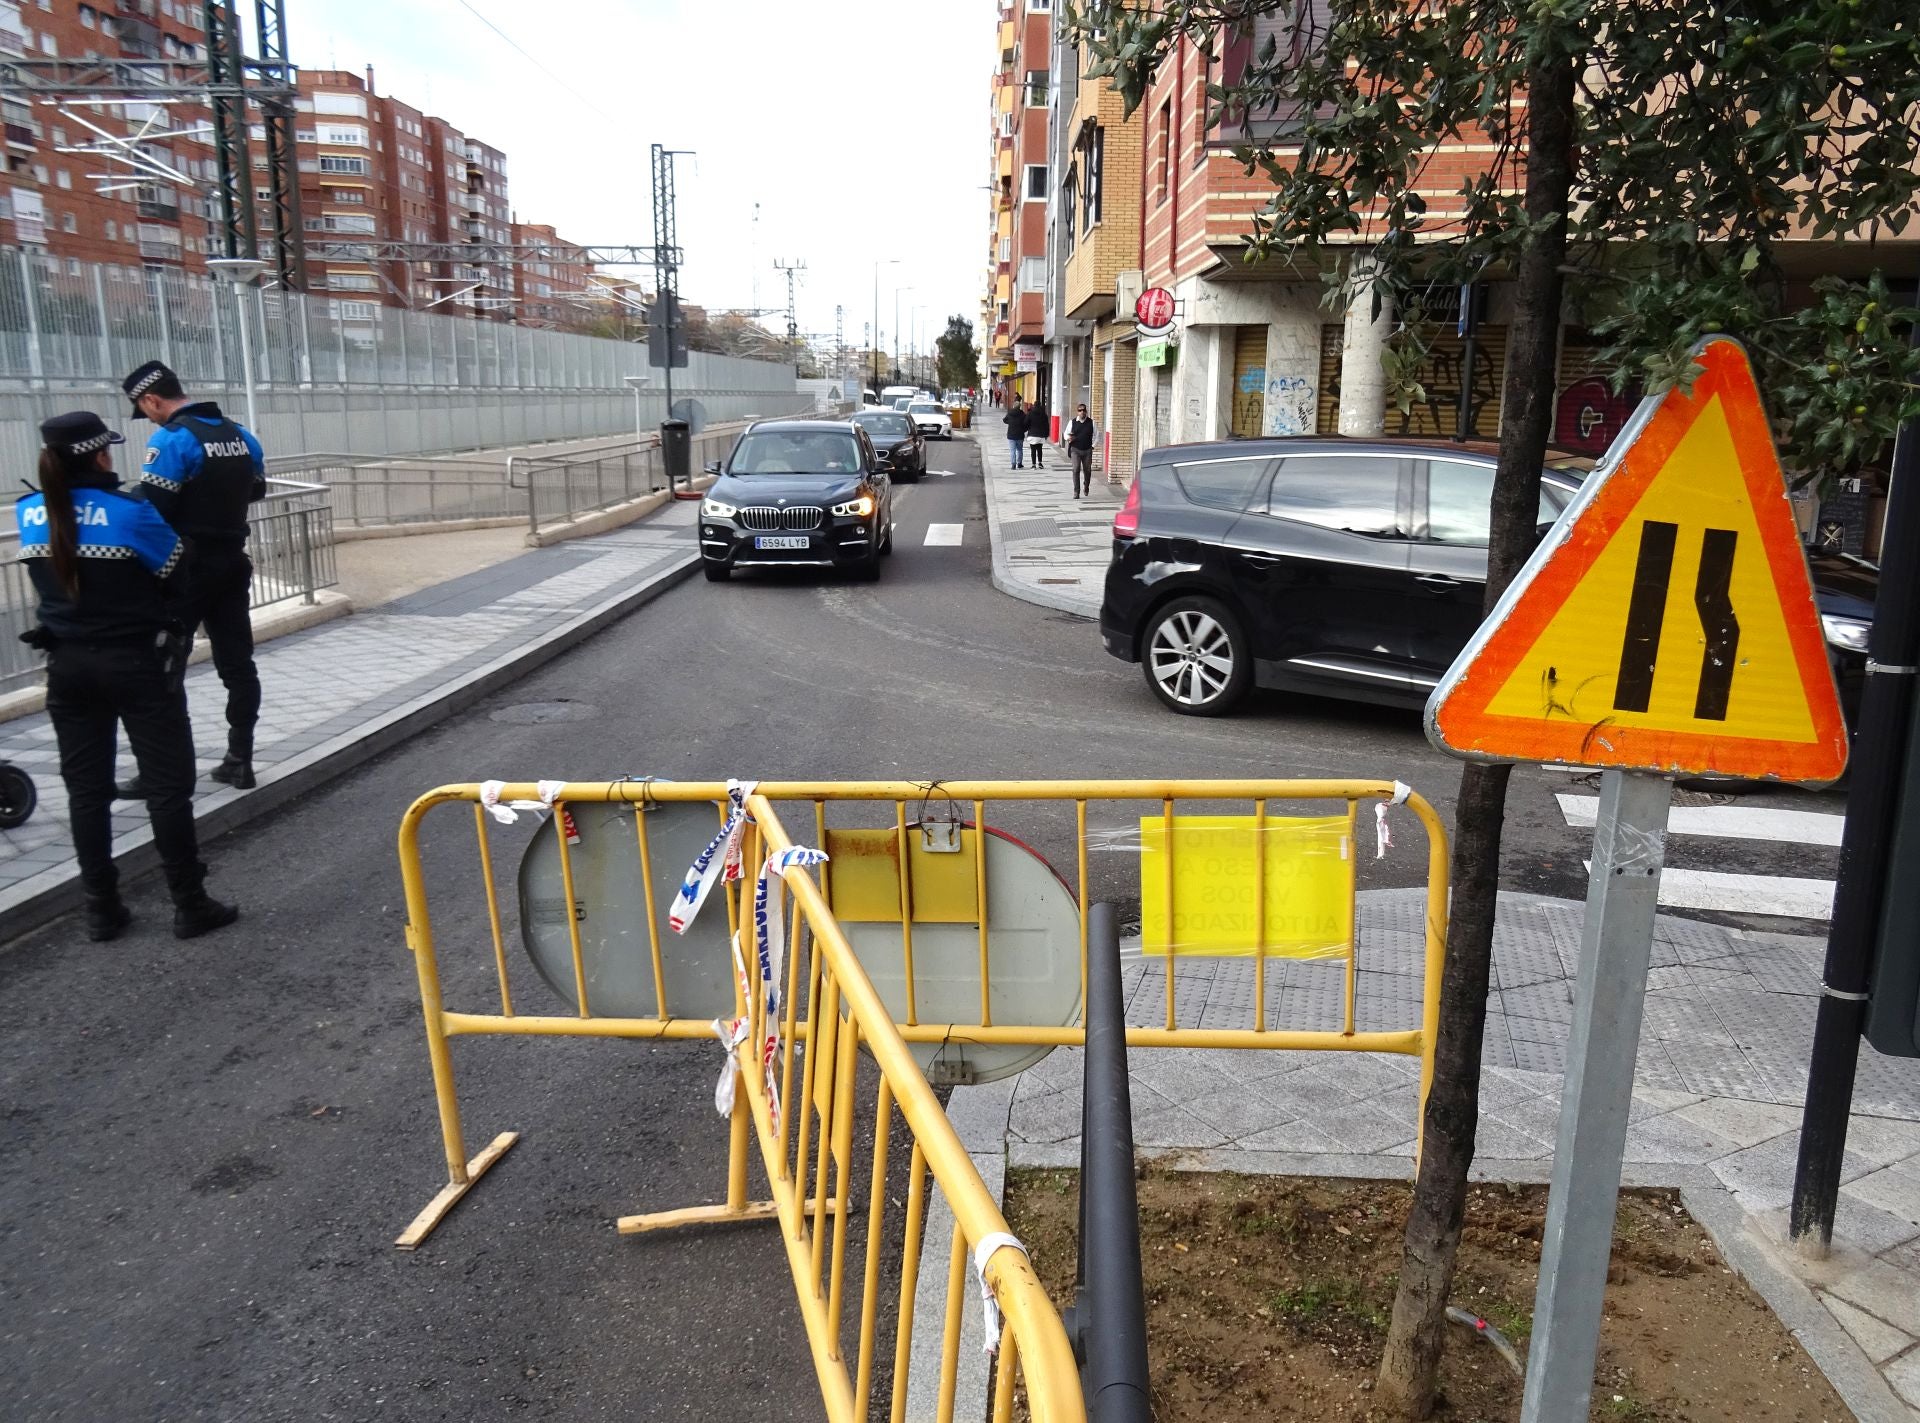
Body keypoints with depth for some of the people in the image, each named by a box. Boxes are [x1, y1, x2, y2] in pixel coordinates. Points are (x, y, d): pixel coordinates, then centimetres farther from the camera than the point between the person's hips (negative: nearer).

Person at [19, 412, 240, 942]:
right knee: (167, 785, 2)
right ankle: (190, 906, 7)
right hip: (139, 664, -5)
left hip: (68, 667, 5)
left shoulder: (29, 514, 0)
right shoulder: (129, 512, -16)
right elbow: (176, 573, -7)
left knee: (86, 788, 11)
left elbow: (52, 576, 11)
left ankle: (101, 909, 18)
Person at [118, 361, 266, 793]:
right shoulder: (241, 435, 7)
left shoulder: (171, 439, -16)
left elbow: (149, 510, -20)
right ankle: (240, 761, 13)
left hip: (187, 567, -7)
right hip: (232, 562, 7)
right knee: (237, 663, 9)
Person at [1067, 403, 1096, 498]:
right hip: (1075, 449, -1)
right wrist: (1068, 438, -13)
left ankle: (1086, 487, 39)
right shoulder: (1072, 422, 1)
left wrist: (1092, 446, 1)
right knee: (1076, 470, -12)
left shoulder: (1091, 423, 2)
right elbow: (1066, 433, 10)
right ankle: (1076, 492, -9)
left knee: (1087, 470, 11)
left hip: (1087, 450, 1)